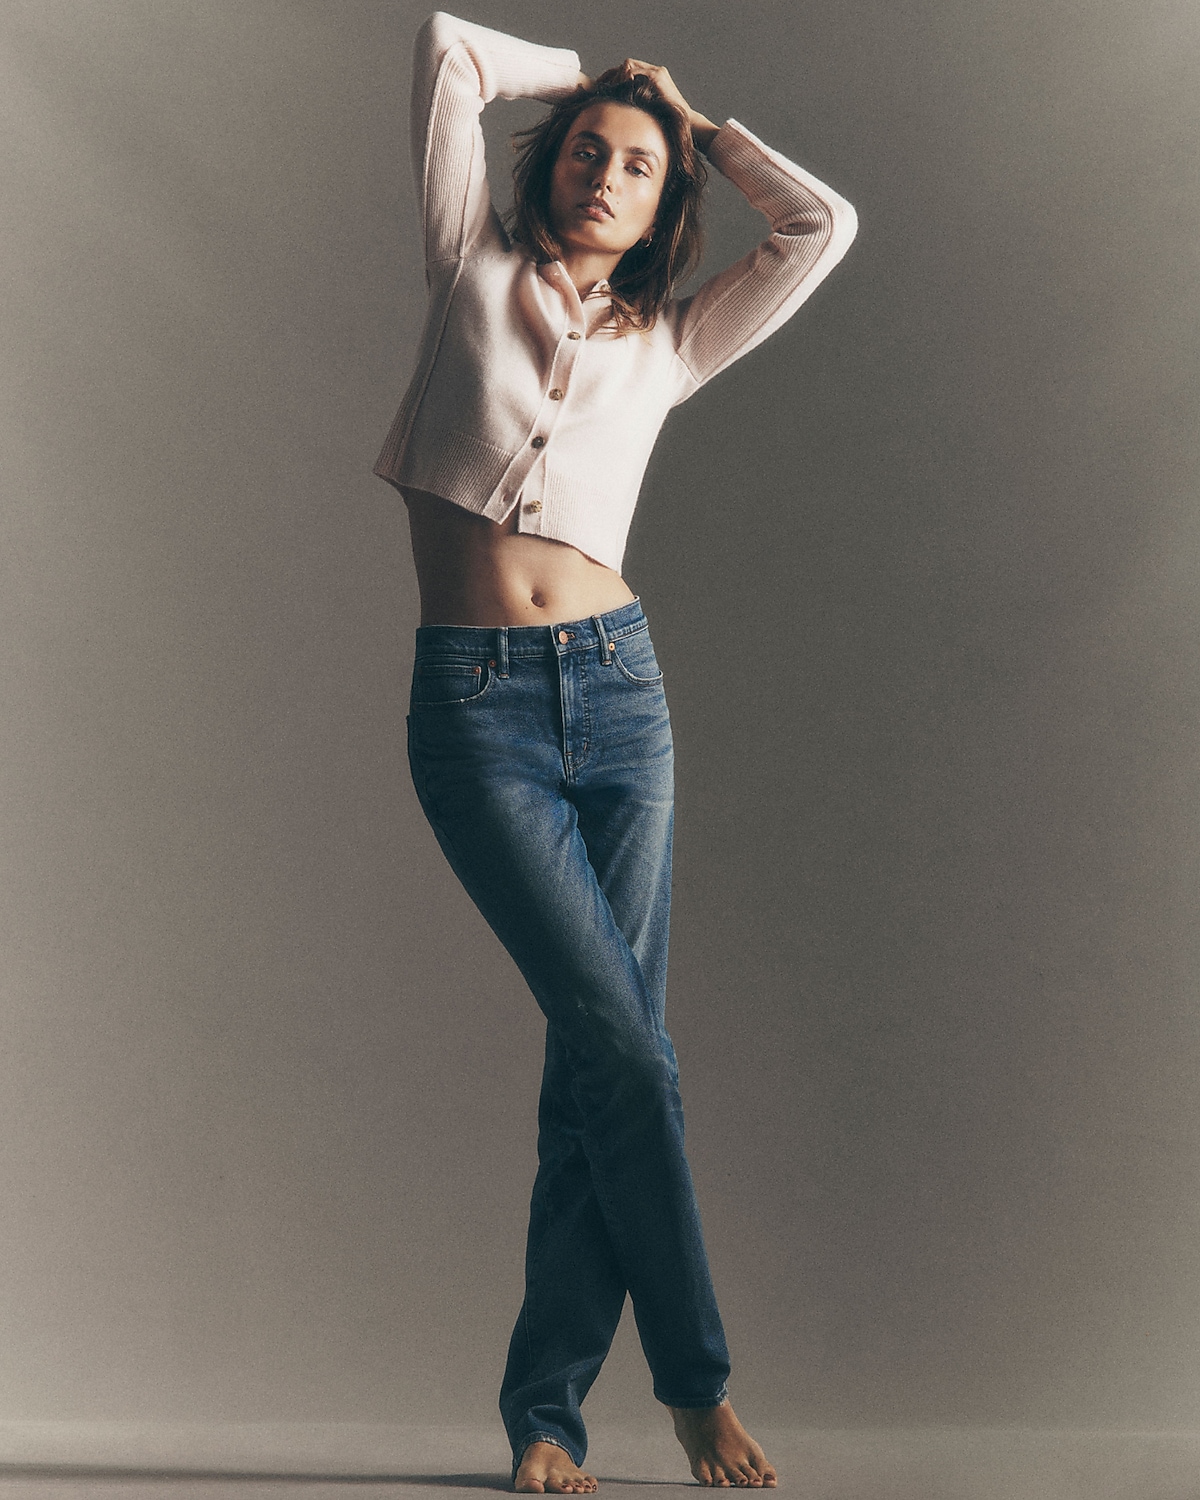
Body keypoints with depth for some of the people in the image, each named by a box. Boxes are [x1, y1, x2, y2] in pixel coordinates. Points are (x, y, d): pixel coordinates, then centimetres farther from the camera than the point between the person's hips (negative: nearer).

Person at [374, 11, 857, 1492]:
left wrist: (701, 126, 20)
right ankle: (695, 1378, 4)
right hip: (474, 701, -3)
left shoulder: (667, 345, 14)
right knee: (622, 1043, -10)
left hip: (618, 688, 3)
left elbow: (823, 224, 10)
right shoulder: (473, 273, 10)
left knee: (601, 1054, -1)